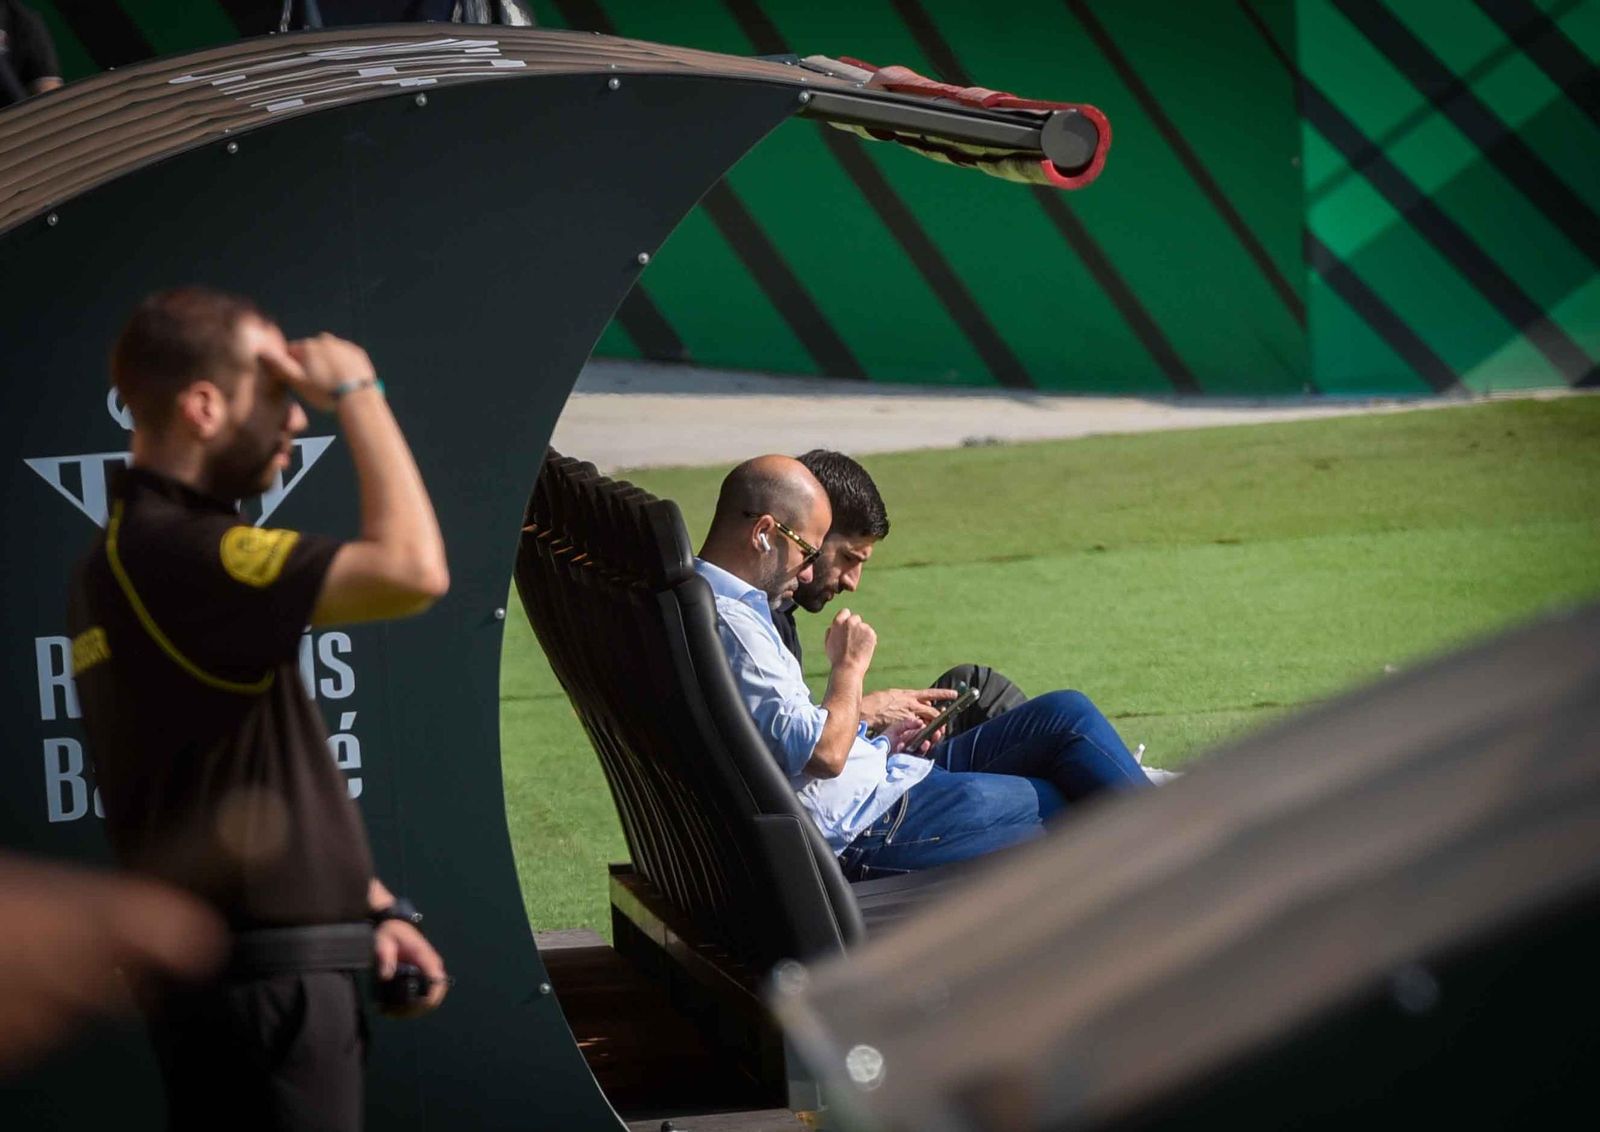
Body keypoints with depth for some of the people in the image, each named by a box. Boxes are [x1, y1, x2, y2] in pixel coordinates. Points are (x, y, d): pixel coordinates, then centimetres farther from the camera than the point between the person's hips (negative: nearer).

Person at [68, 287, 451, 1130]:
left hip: (255, 965, 10)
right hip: (256, 983, -10)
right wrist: (356, 391, -16)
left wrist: (372, 904, 14)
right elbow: (414, 571, -28)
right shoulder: (174, 551, -19)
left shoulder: (139, 549, 15)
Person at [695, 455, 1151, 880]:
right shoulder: (729, 625, -21)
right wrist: (849, 665, -11)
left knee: (1066, 713, 8)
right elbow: (824, 754, -26)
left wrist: (879, 743, 10)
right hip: (863, 829, -11)